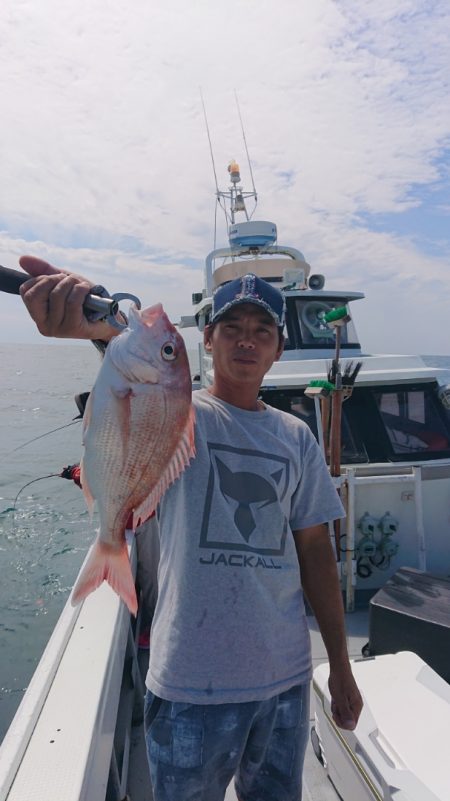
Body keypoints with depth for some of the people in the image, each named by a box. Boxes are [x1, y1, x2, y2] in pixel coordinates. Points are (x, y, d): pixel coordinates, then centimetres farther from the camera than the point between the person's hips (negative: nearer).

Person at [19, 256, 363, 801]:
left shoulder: (296, 436, 2)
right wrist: (105, 327, -57)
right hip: (193, 683, -3)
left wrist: (341, 668, 8)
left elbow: (316, 552, 5)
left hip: (287, 676, 4)